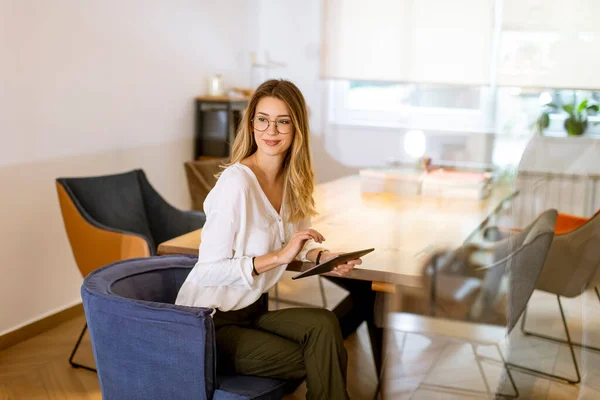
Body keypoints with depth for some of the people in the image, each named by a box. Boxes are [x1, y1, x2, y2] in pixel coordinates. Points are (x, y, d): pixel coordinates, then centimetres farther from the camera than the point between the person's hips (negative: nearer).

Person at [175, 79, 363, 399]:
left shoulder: (293, 178, 0)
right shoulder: (237, 182, -23)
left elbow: (299, 242, 13)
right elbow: (207, 270, -22)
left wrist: (324, 257, -9)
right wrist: (278, 257, -27)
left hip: (253, 310, 6)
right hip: (210, 324, -6)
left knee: (324, 325, -21)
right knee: (322, 363, -15)